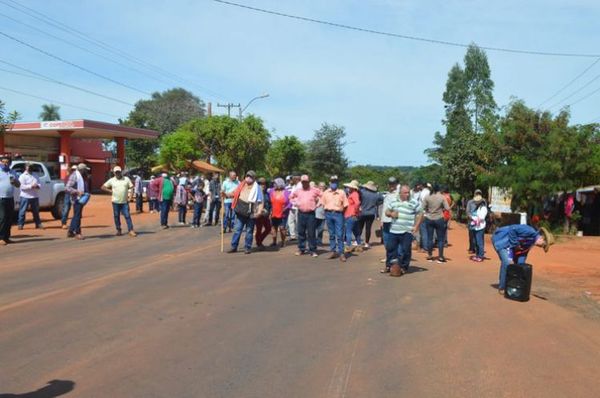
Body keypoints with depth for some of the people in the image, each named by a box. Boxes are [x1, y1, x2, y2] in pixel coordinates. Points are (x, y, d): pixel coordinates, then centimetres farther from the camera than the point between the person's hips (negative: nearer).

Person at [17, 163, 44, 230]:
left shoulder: (35, 176, 16)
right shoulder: (22, 176, -2)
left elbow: (39, 184, 11)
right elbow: (22, 186, -14)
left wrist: (37, 186, -12)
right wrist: (31, 186, -21)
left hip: (35, 196, 5)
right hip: (25, 196, -5)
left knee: (36, 211, 11)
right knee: (22, 211, -2)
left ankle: (38, 224, 18)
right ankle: (20, 224, 4)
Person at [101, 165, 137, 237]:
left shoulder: (126, 179, 4)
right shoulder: (111, 180, 4)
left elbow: (131, 186, 5)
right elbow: (103, 187, 8)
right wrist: (110, 191, -1)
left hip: (125, 202, -1)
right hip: (115, 202, 1)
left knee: (127, 216, -5)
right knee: (116, 216, 7)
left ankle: (131, 230, -6)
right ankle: (118, 230, 17)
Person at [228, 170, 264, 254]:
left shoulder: (257, 188, -2)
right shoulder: (242, 185, 8)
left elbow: (260, 201, -5)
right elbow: (234, 193, 16)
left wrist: (259, 211, -16)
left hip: (251, 213, -3)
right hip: (241, 212, 3)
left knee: (249, 231, 5)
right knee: (237, 229, 5)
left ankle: (247, 247, 15)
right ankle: (234, 246, 12)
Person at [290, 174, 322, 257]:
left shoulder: (314, 190, 0)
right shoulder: (297, 191, 10)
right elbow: (291, 197, 23)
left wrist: (316, 203, 2)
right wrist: (295, 203, 10)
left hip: (311, 214, -3)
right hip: (301, 214, 3)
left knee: (311, 233, -2)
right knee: (301, 232, 7)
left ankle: (313, 250, 3)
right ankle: (301, 249, 17)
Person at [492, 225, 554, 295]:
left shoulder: (531, 242, 7)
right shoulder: (531, 232, -23)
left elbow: (523, 252, 11)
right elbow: (512, 229, -31)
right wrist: (515, 244, -22)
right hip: (500, 239, -10)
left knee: (515, 262, 11)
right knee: (507, 262, -19)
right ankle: (502, 288, -7)